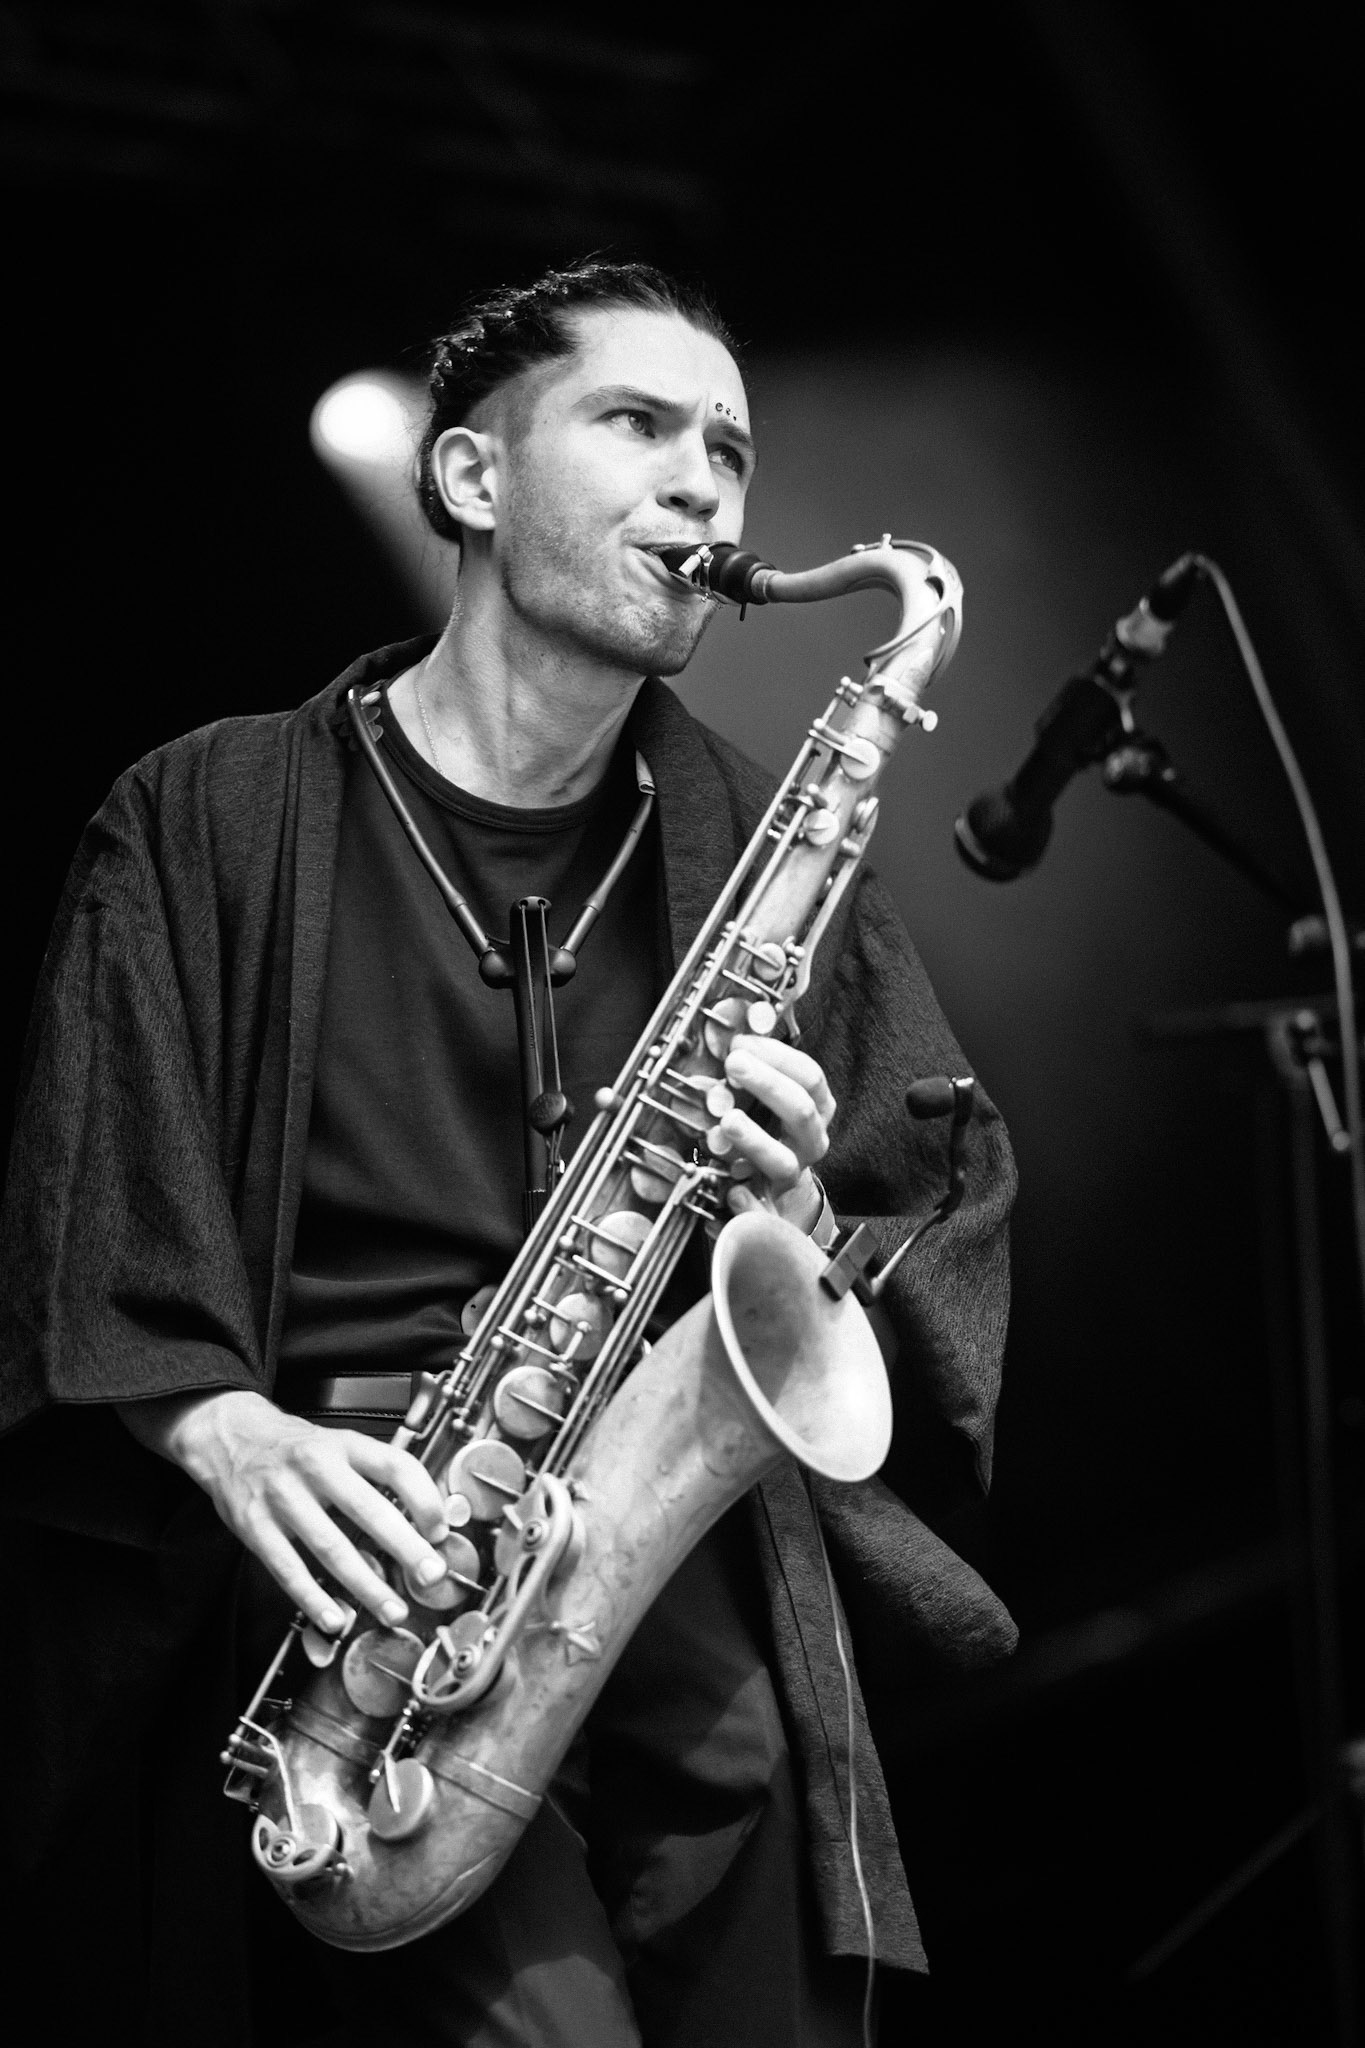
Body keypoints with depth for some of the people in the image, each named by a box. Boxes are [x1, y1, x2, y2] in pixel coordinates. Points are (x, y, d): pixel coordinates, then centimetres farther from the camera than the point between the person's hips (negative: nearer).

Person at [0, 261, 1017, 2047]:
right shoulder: (213, 822, 6)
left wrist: (799, 1223, -9)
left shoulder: (767, 861, 13)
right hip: (372, 1562, -3)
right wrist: (230, 1434, -19)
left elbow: (952, 1277, 12)